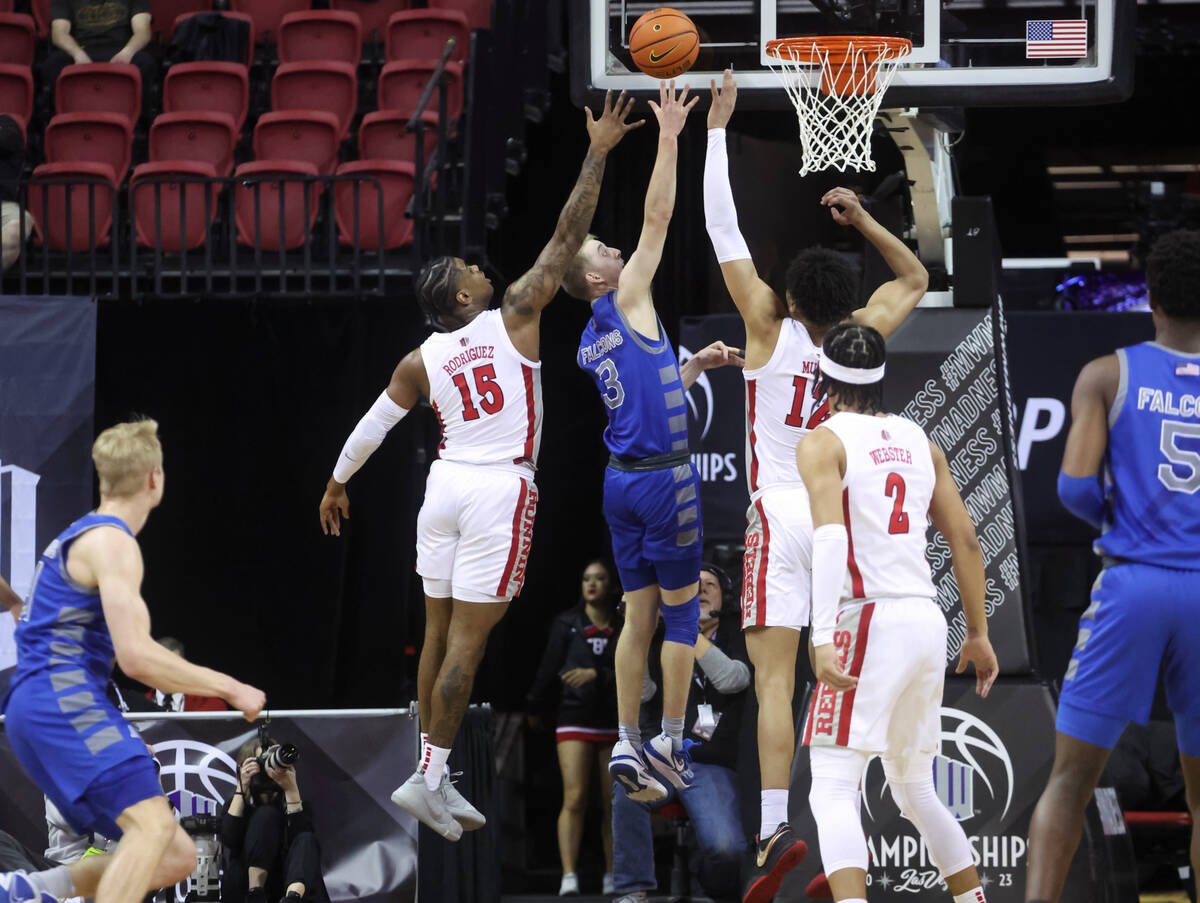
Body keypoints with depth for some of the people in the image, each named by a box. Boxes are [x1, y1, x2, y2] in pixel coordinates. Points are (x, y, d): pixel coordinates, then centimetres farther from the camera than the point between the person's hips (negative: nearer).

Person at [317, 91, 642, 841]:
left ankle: (438, 780, 17)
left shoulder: (421, 362, 5)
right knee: (468, 641, -6)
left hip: (447, 485, 5)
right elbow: (568, 237, -5)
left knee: (440, 632, 13)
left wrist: (337, 485, 29)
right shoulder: (514, 318, -6)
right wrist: (598, 154, -1)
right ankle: (428, 778, -9)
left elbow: (371, 427, 13)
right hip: (502, 490, -5)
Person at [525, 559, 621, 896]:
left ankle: (612, 876, 14)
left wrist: (596, 675, -15)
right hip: (576, 721, -1)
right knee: (574, 798, -14)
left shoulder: (623, 628, 5)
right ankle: (568, 876, -18)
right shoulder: (567, 624, 5)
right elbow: (549, 670, 12)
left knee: (613, 804, 3)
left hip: (615, 724, 1)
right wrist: (534, 708, 18)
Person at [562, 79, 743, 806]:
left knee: (640, 615, 9)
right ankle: (670, 745, 2)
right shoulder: (627, 302, -8)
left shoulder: (593, 343, 14)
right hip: (664, 476, -8)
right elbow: (658, 218, -11)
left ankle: (629, 745, 6)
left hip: (622, 479, 8)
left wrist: (698, 365, 20)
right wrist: (669, 137, -8)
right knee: (683, 612, 0)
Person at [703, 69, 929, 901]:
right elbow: (915, 279, 24)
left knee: (776, 681, -11)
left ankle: (776, 827, -25)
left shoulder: (771, 328, -4)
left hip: (779, 515, -4)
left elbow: (724, 231, -2)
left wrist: (716, 127, 3)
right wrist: (864, 222, 16)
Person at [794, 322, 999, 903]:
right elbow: (964, 539, 15)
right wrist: (978, 634, 22)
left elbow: (830, 537, -18)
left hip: (871, 620, -6)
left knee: (833, 789, -9)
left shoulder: (823, 442, -3)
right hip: (928, 618, 7)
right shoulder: (919, 441, 16)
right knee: (914, 789, 22)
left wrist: (822, 638, -24)